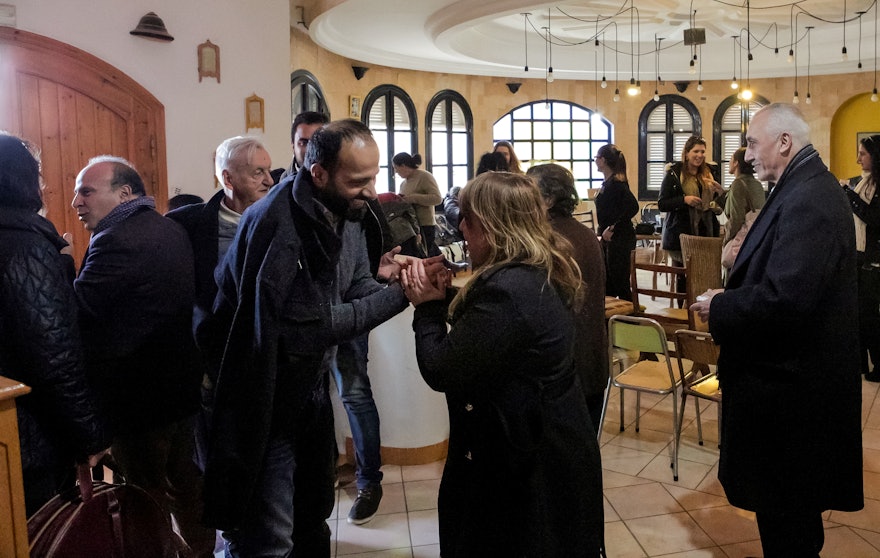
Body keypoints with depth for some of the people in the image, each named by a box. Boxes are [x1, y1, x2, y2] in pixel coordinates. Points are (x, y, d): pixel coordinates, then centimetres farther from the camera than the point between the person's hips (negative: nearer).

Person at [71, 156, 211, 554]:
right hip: (183, 386, 9)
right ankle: (202, 546, 37)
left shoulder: (117, 240, -21)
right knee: (186, 484, 23)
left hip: (139, 400, -9)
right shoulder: (172, 230, 8)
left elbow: (75, 311, -20)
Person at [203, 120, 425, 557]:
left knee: (314, 519, 24)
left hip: (311, 389, 8)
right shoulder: (278, 221, -27)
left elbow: (357, 289, 3)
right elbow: (308, 327, -30)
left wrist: (391, 282, -19)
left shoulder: (345, 213, 0)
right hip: (267, 401, -8)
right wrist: (398, 297, -29)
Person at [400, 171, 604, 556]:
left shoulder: (509, 290, -29)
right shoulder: (540, 275, 5)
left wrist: (428, 307, -11)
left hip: (529, 465, -10)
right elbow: (473, 342, 9)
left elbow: (442, 371, -25)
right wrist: (445, 299, -5)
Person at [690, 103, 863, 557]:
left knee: (784, 507, 7)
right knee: (794, 505, 24)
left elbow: (783, 300, -31)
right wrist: (731, 296, 4)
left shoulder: (806, 199, -23)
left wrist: (719, 308, -17)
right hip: (796, 371, 10)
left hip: (788, 381, -10)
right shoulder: (811, 187, 9)